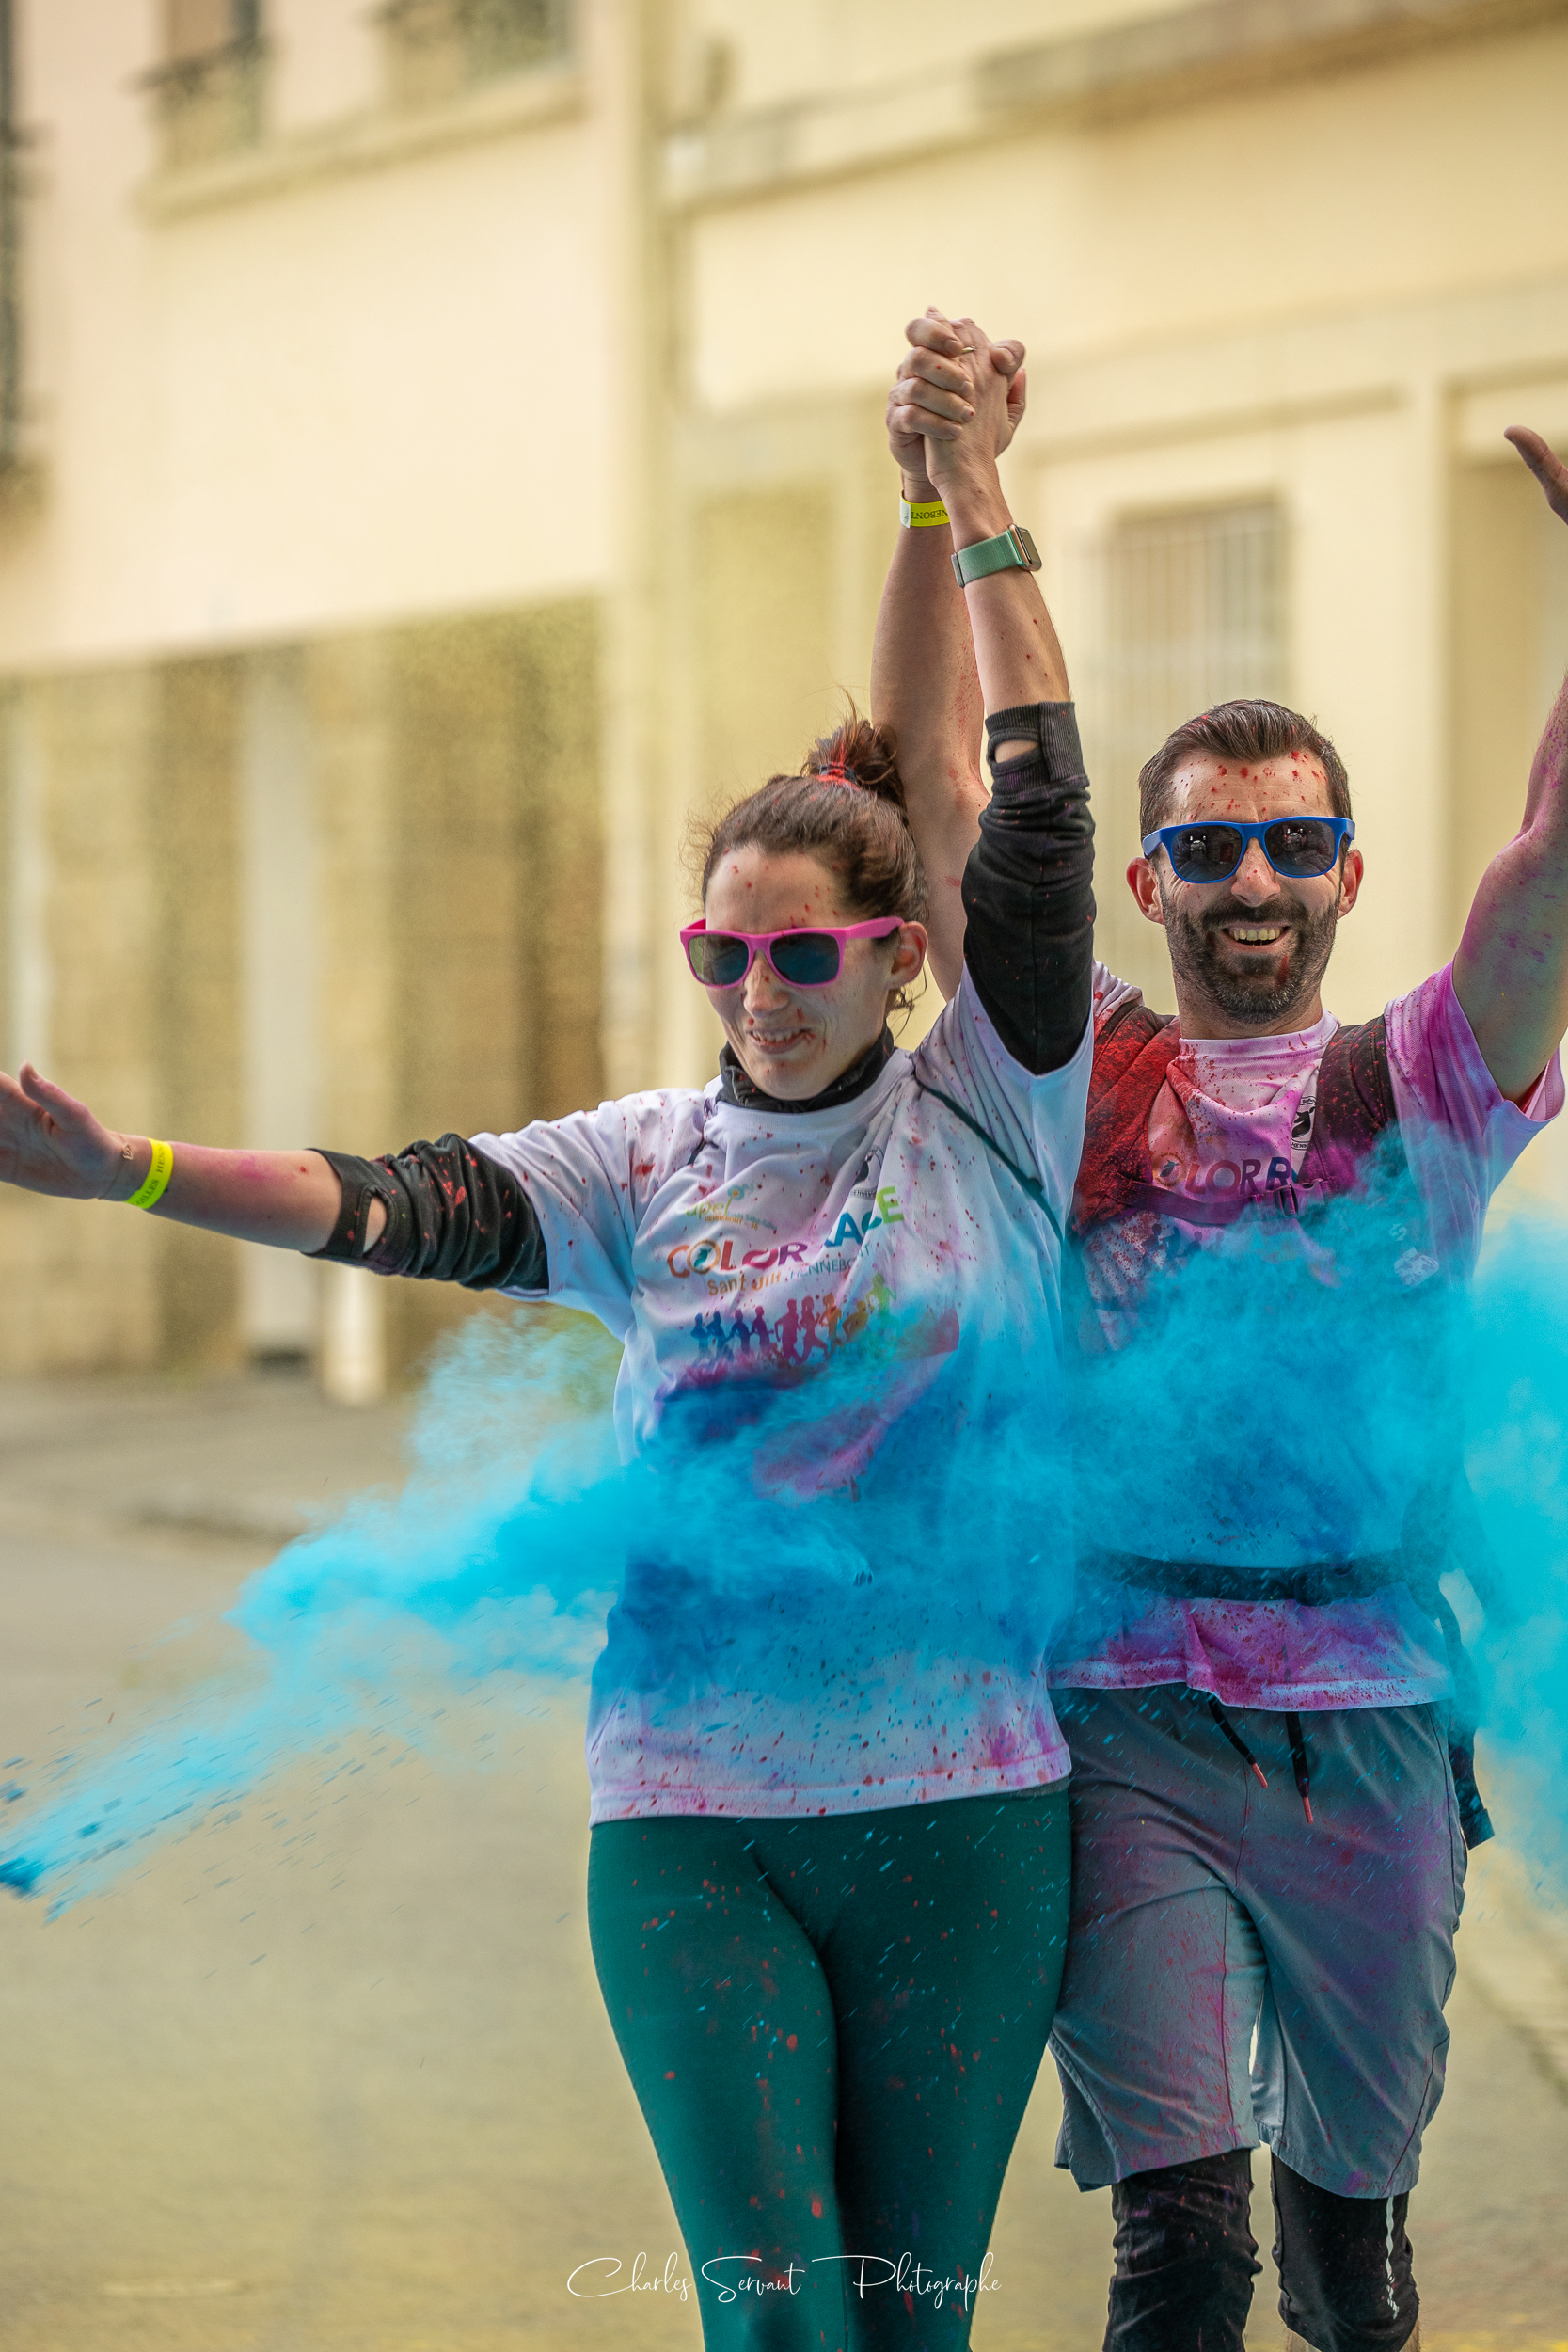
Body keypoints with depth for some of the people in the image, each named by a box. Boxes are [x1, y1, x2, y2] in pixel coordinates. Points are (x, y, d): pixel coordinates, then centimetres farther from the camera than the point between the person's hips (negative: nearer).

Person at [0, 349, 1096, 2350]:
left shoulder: (987, 1116, 2)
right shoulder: (642, 1166, 5)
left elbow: (1041, 815, -2)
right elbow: (401, 1206, -8)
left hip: (963, 1809, 0)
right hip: (692, 1818, 0)